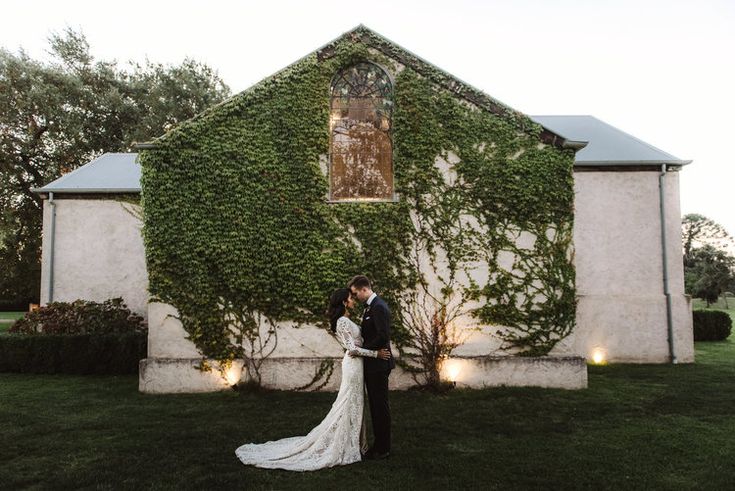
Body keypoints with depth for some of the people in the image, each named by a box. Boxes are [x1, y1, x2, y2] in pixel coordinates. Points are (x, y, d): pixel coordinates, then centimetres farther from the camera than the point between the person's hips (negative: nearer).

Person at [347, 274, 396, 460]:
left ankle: (383, 449, 11)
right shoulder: (370, 307, 13)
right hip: (371, 364, 10)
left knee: (381, 406, 0)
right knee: (375, 405, 15)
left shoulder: (379, 307, -18)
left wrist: (362, 349, -17)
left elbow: (383, 336, -24)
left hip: (378, 364, -10)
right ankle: (379, 445, 25)